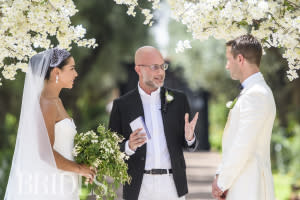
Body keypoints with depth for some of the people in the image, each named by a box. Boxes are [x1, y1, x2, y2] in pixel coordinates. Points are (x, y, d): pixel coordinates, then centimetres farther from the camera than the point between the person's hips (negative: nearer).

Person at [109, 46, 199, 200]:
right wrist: (129, 146, -18)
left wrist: (189, 138, -13)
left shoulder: (178, 99, 8)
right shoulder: (122, 105, 2)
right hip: (140, 186, -1)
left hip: (172, 185, 1)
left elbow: (190, 145, 10)